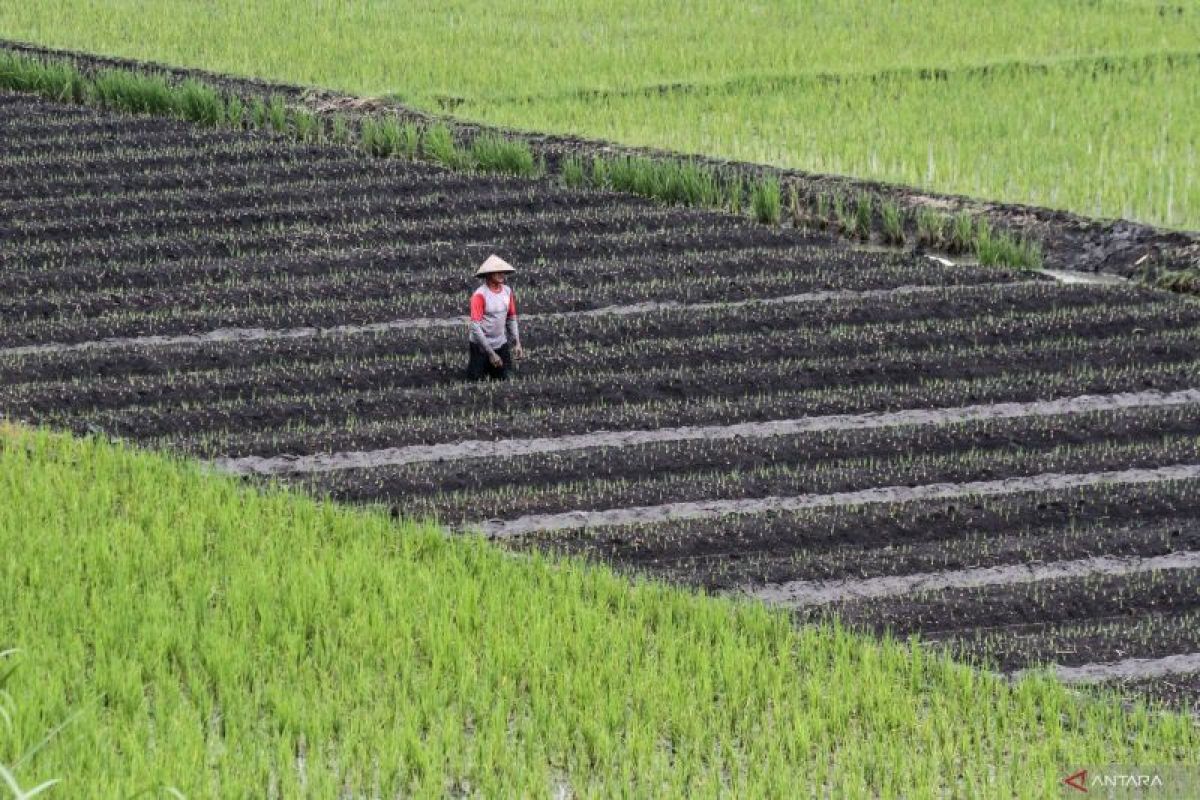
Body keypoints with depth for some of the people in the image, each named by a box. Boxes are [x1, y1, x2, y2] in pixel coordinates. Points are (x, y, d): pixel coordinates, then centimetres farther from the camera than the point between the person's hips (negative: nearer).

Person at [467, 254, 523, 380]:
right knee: (478, 380, 3)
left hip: (501, 344, 5)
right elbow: (475, 327, -22)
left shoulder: (507, 291, -1)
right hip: (481, 345, -5)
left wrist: (517, 343, 3)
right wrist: (491, 353, -22)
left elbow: (512, 319, 12)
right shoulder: (480, 295, -20)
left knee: (501, 378, 10)